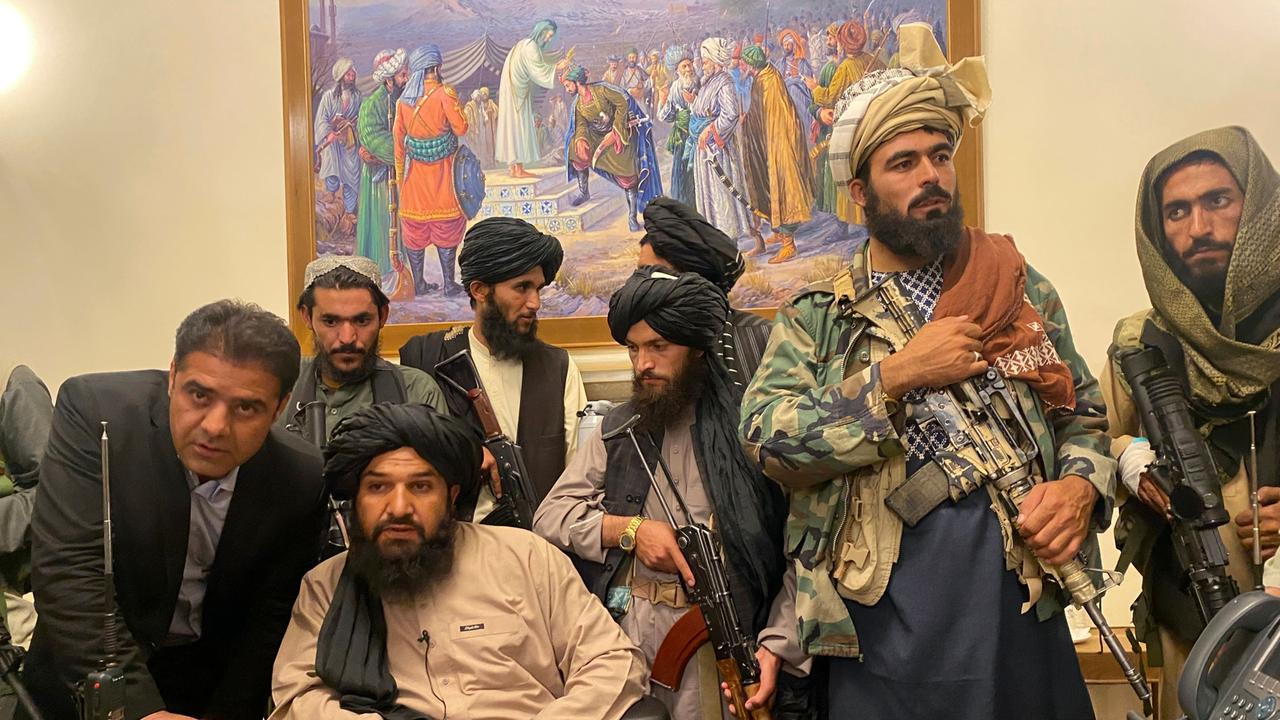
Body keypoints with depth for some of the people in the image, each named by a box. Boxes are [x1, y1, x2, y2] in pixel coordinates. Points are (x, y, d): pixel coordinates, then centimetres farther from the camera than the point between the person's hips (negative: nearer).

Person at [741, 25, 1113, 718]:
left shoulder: (1022, 288, 7)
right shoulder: (815, 315, 0)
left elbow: (1085, 416, 12)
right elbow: (765, 435, -12)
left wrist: (1081, 485, -8)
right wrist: (895, 376, -16)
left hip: (1022, 616, 3)